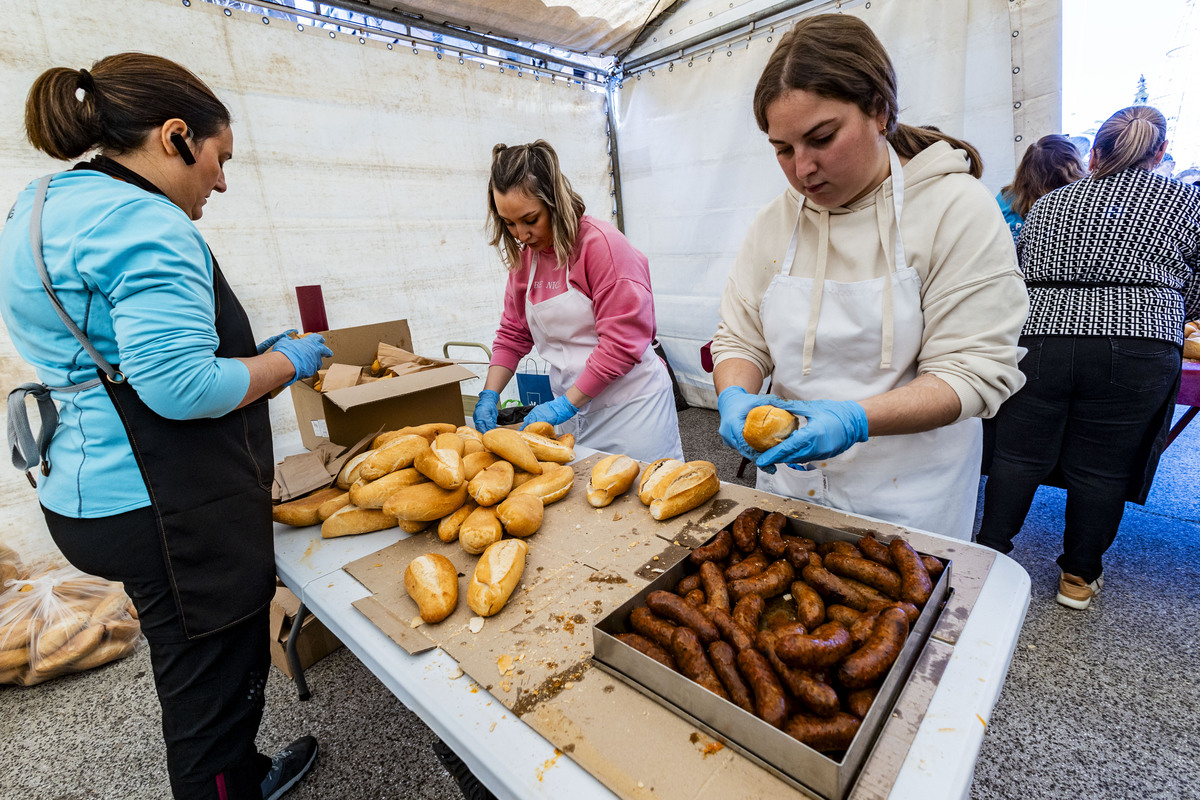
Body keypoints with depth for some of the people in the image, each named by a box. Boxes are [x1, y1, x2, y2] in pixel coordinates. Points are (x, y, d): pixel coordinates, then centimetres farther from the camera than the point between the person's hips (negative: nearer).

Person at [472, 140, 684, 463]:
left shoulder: (601, 243, -15)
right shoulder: (524, 256, 6)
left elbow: (622, 342, -20)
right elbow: (513, 333, 12)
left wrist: (565, 404, -18)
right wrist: (490, 394, -1)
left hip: (630, 405, -5)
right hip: (574, 405, 6)